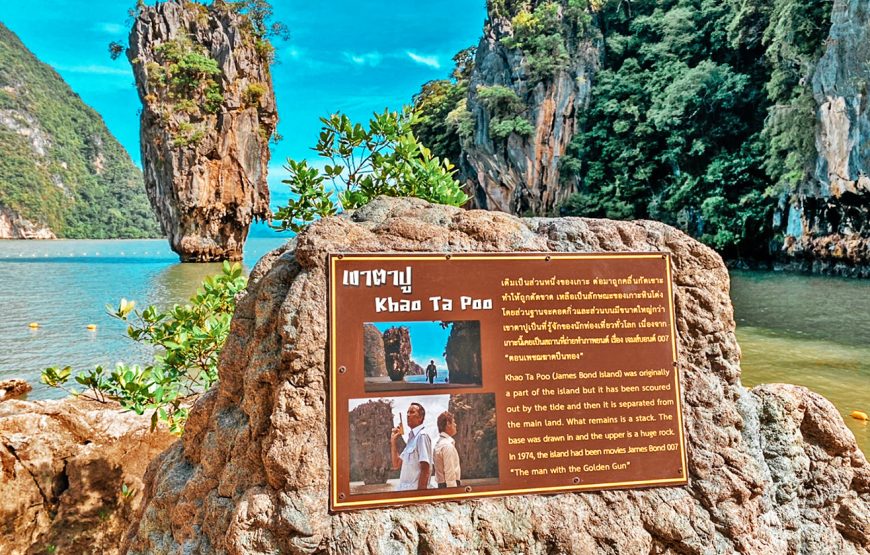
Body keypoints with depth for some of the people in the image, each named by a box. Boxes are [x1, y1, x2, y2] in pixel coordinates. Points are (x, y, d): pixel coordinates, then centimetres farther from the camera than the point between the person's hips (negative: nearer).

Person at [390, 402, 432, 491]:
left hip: (414, 490, -8)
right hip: (404, 490, 8)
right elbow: (396, 465, 15)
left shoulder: (422, 436, -11)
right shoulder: (411, 438, 15)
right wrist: (393, 440, 10)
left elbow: (425, 470, -17)